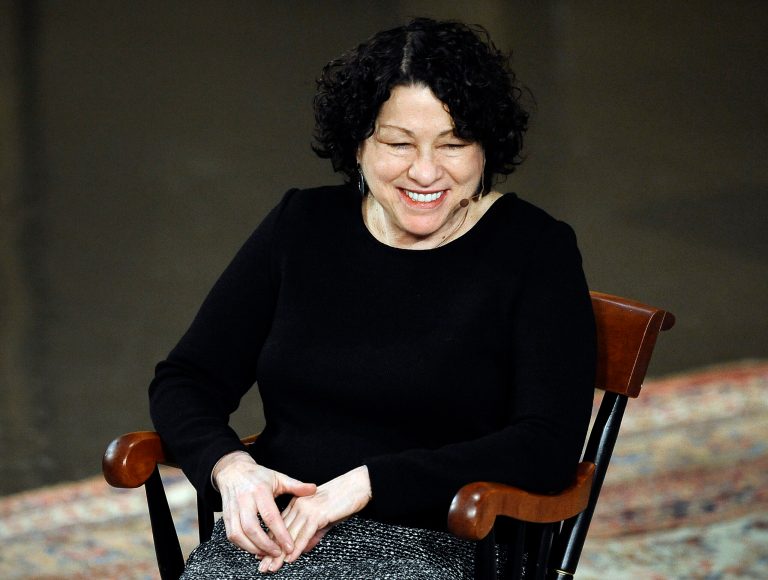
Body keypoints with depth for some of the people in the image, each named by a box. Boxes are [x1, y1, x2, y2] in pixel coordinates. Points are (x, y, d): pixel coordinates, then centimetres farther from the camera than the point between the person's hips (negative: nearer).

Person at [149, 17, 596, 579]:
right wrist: (230, 468, -10)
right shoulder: (302, 224, 10)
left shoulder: (536, 251, -1)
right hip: (276, 527, 3)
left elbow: (548, 448, -11)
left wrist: (367, 483, -17)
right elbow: (184, 381, 12)